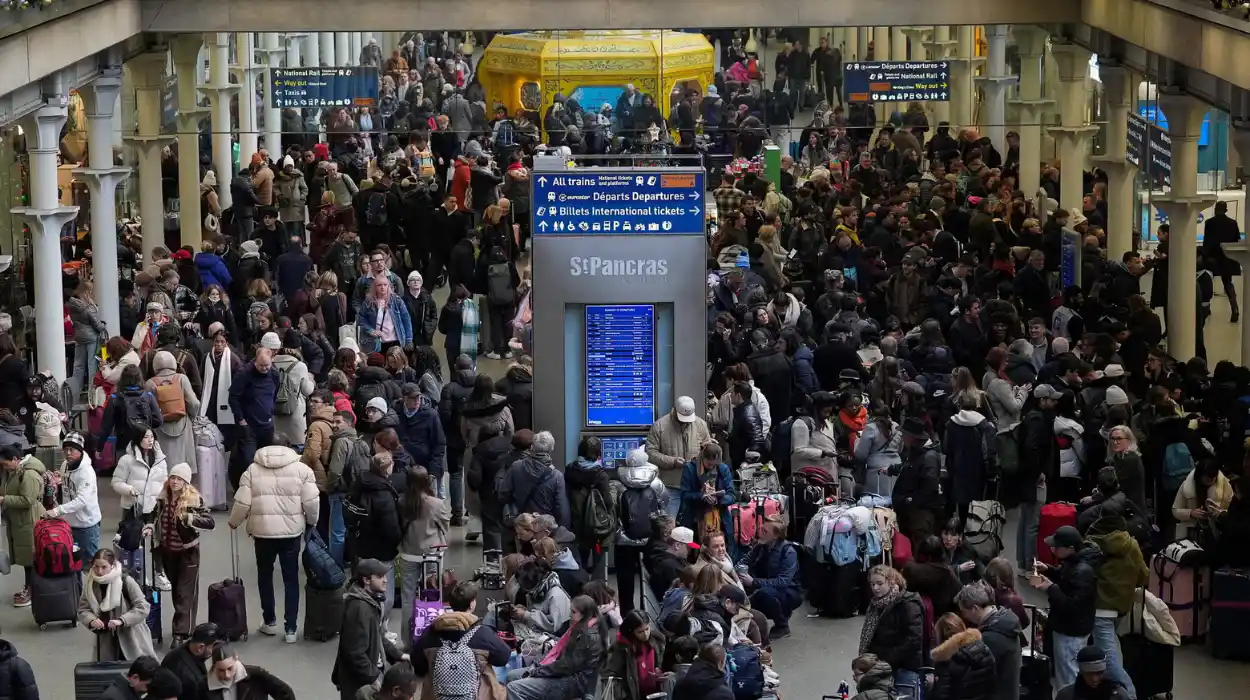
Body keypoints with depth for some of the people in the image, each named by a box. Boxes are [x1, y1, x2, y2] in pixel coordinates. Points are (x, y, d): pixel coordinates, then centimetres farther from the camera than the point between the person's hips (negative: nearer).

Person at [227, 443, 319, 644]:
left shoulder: (253, 470, 0)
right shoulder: (301, 469, -1)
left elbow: (242, 503, -3)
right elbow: (311, 502, -5)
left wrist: (234, 522, 16)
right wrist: (312, 522, 14)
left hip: (263, 531, 0)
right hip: (292, 531, 0)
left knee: (265, 575, 19)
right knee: (291, 578, 9)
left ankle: (269, 621, 26)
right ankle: (291, 628, 8)